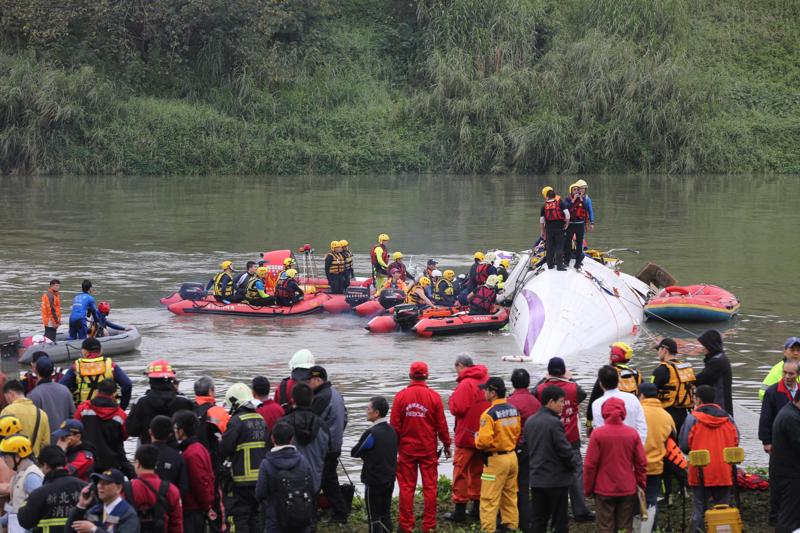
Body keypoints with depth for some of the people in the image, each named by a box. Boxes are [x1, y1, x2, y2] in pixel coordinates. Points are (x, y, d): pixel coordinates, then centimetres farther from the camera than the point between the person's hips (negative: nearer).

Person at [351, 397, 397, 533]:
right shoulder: (392, 430, 4)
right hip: (389, 479, 7)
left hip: (374, 481, -7)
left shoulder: (372, 433, -19)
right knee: (386, 515, 13)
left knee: (374, 518, -1)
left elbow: (354, 452, -10)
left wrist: (365, 454, 8)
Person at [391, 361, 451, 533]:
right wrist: (446, 445, 12)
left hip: (406, 449, 1)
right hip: (428, 450, -1)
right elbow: (441, 424, -1)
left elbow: (394, 425, -2)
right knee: (430, 487, 6)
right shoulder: (434, 396, -6)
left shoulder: (401, 396, -5)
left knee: (406, 487, 7)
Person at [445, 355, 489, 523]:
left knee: (461, 472, 0)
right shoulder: (486, 380, 7)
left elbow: (456, 408, -20)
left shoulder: (465, 384, -17)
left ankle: (459, 511, 0)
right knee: (478, 471, 14)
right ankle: (477, 508, 17)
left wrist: (452, 398, -2)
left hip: (467, 435, -7)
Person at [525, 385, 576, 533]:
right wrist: (572, 466, 0)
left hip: (536, 479, 7)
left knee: (537, 521, 9)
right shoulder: (554, 423, -18)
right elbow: (565, 450, -18)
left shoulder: (529, 422, 6)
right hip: (557, 479, -7)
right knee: (559, 521, 1)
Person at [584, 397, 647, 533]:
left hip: (604, 490, -2)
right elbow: (641, 463, 1)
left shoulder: (597, 433, -10)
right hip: (628, 490, 2)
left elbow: (590, 464, -9)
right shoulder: (632, 433, -3)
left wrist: (587, 489, 2)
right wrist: (642, 486, 12)